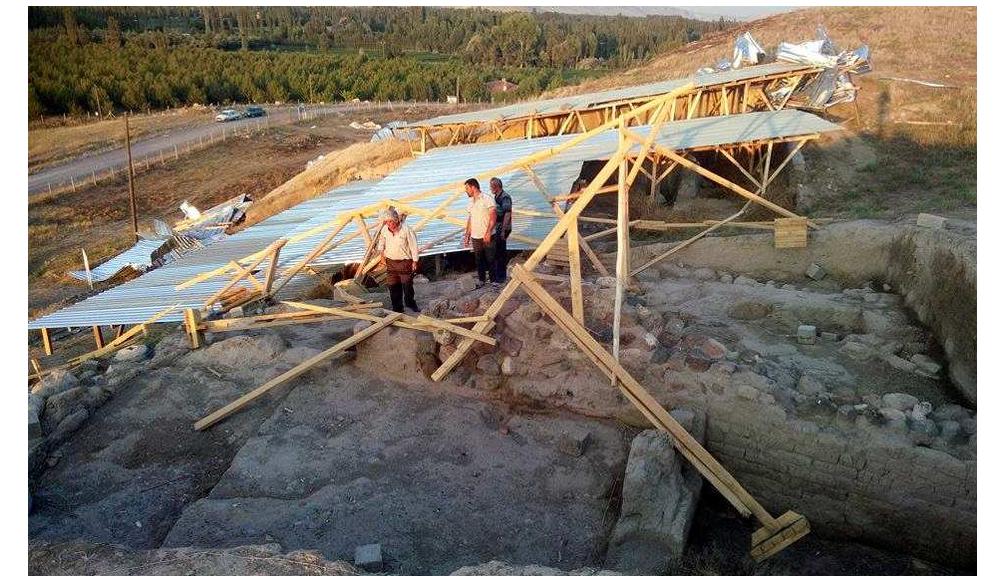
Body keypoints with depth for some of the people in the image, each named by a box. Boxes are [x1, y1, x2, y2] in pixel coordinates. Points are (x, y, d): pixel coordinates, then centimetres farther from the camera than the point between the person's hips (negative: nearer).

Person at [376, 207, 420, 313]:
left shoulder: (406, 230, -16)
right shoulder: (385, 230, -3)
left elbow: (413, 246, -10)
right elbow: (382, 241, 20)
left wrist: (414, 261, -9)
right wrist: (381, 251, 15)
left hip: (405, 261, -4)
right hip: (391, 262, 4)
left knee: (407, 284, 0)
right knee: (393, 286, 4)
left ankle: (410, 303, 24)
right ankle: (397, 308, 14)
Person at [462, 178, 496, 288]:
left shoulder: (487, 199, -10)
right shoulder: (471, 201, 13)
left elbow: (493, 217, -17)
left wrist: (488, 232, -26)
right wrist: (467, 235, 17)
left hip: (487, 237, -6)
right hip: (475, 237, 6)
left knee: (490, 259, 0)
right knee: (479, 259, 12)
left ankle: (494, 279, 9)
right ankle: (481, 279, 23)